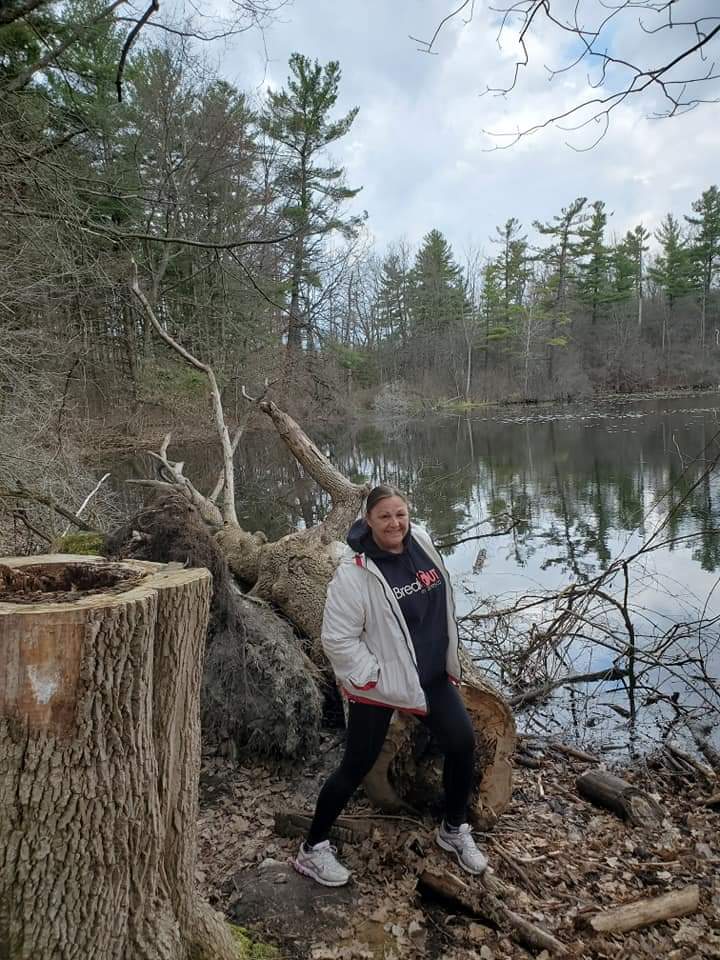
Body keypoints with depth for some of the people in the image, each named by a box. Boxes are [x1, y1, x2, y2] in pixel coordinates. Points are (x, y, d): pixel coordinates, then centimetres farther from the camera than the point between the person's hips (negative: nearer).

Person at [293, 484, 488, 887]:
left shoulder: (422, 542, -4)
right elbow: (338, 639, -20)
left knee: (463, 742, 5)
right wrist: (374, 680, -17)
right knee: (357, 766, 4)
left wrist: (449, 654, 15)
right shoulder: (355, 573, -24)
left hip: (432, 673, 6)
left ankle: (454, 830, 30)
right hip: (377, 684, -6)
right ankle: (314, 848, 25)